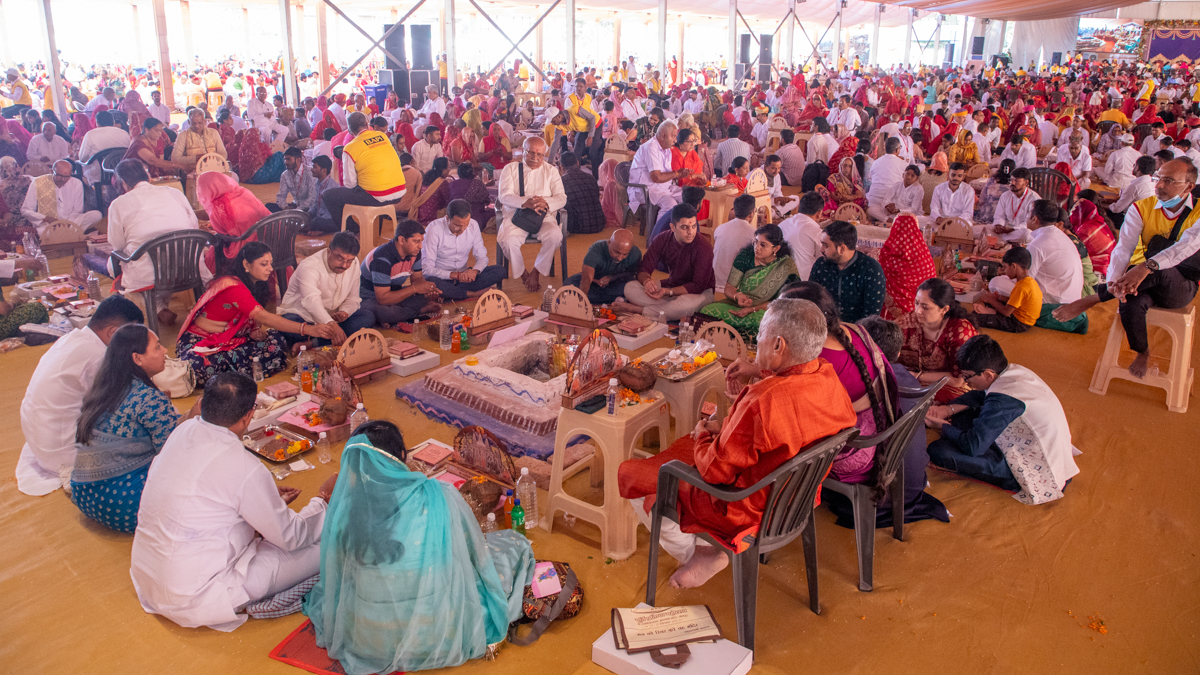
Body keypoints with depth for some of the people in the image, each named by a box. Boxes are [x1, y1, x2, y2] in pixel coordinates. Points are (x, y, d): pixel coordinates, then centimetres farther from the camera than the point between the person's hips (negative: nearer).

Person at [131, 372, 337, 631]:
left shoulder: (184, 430, -3)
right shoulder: (245, 468, -25)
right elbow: (291, 537, -11)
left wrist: (268, 497, 20)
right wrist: (323, 498, 6)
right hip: (192, 602, -8)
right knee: (320, 548, -7)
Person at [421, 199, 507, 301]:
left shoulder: (473, 225, -4)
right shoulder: (434, 229, -18)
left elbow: (482, 257, 2)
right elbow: (427, 269, -20)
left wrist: (475, 271, -22)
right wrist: (455, 275, -33)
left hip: (463, 276, 4)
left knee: (499, 271, -18)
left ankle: (450, 293, -24)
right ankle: (472, 294, -22)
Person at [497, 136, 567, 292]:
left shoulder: (551, 171, 15)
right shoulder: (510, 169, 11)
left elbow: (561, 198, 3)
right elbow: (505, 196, -4)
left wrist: (546, 202, -20)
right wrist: (525, 202, -24)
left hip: (544, 217, 1)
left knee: (555, 235, -33)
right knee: (507, 240, -33)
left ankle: (536, 271, -10)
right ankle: (522, 273, -5)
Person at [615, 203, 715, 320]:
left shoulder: (704, 247, -23)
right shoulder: (661, 240, -9)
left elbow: (698, 286, -23)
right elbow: (644, 270, -7)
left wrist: (668, 292, -36)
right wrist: (647, 280, -33)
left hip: (700, 292, -5)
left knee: (688, 303, -43)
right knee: (630, 287, -15)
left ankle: (639, 309, -25)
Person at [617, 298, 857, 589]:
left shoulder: (761, 402, -38)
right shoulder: (828, 377, -13)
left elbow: (715, 472, -25)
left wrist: (703, 437, -6)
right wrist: (761, 372, 12)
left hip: (747, 509, -8)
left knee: (630, 474, 4)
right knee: (682, 444, 30)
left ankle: (697, 554, 12)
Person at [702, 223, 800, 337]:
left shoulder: (786, 266, -8)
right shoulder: (746, 255, -1)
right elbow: (729, 288, 0)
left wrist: (753, 309, -23)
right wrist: (737, 296, -25)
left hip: (764, 310, -3)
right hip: (737, 305, 3)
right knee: (706, 311, -27)